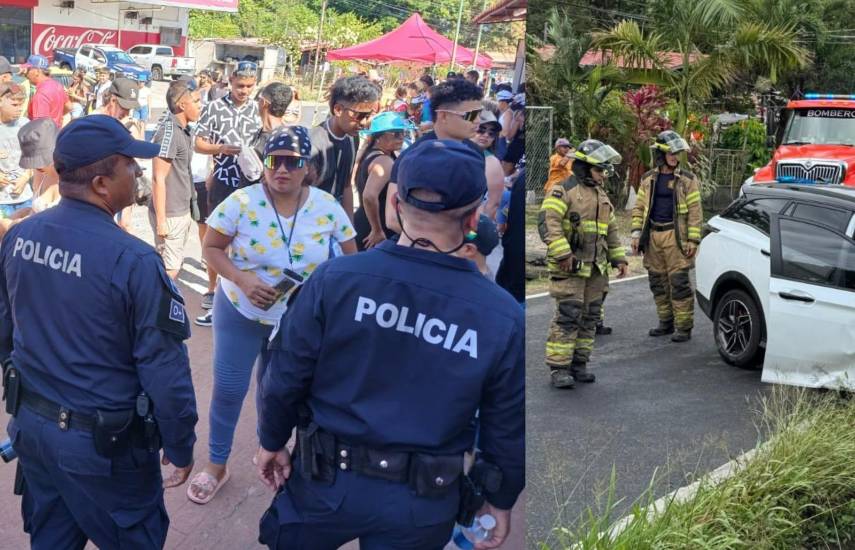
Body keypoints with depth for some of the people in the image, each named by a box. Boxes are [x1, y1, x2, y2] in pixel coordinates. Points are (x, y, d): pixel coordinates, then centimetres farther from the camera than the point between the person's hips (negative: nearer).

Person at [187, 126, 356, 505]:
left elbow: (350, 258, -1)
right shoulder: (241, 202, -18)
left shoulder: (327, 208, -13)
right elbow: (211, 248, -10)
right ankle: (216, 465, 28)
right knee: (228, 390, 7)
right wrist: (242, 278, -26)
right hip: (240, 313, -1)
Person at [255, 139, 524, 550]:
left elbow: (285, 377, -9)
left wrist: (272, 440, 10)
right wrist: (501, 500, 13)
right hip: (422, 506, 1)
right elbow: (508, 430, -4)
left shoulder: (336, 279, -18)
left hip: (329, 482, 0)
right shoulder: (503, 318, -15)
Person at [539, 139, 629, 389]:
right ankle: (558, 368, -6)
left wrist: (619, 258, 17)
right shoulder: (563, 191, -6)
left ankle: (578, 363, 17)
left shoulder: (602, 196, 20)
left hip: (596, 269, 8)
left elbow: (611, 230, 27)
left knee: (589, 318, 9)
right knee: (567, 318, -11)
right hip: (570, 268, -8)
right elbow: (547, 222, -18)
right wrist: (562, 253, -24)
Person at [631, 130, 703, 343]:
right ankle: (666, 323, 23)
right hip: (653, 237, 5)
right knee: (658, 282, 10)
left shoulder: (687, 180, -1)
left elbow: (695, 211, -4)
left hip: (675, 236, -5)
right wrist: (636, 233, 5)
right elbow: (639, 208, 15)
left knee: (679, 282, -7)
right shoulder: (648, 179, 11)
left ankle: (684, 327, 0)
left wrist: (693, 240, -10)